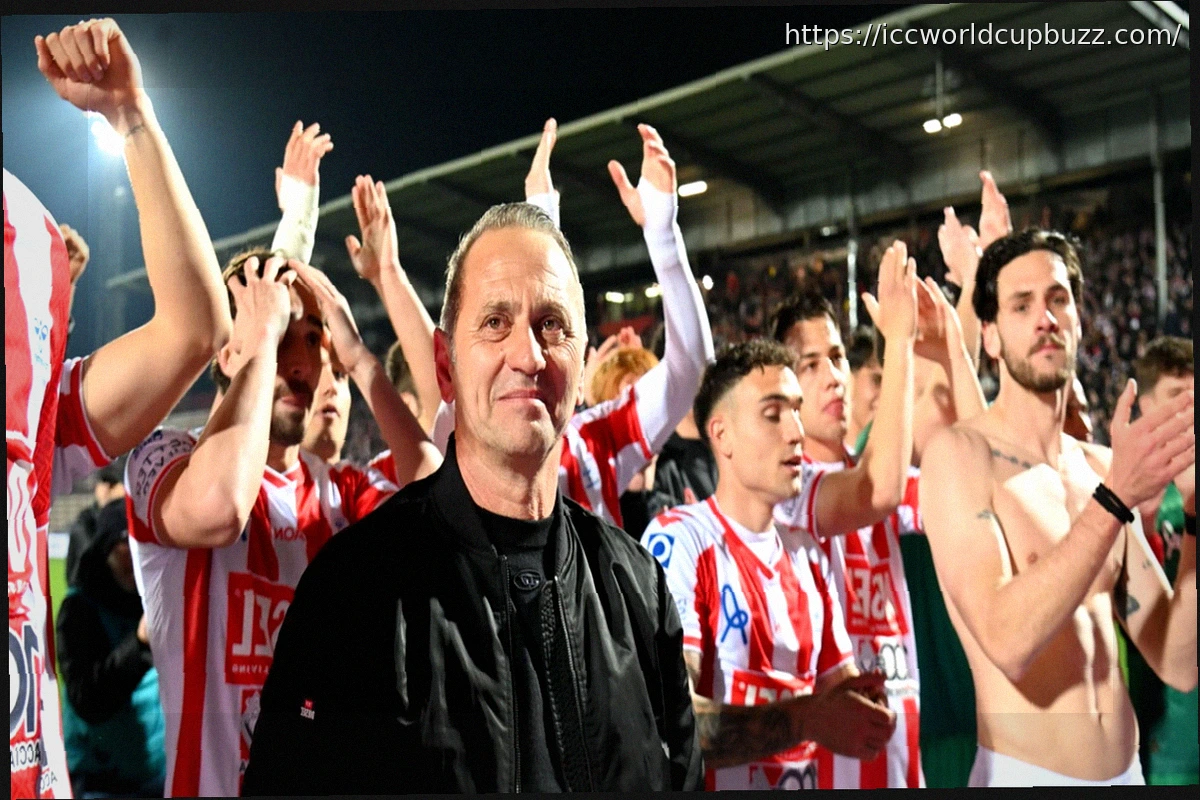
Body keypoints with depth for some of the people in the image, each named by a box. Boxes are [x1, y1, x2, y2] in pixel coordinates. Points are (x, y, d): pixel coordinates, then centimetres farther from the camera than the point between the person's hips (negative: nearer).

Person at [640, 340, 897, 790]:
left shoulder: (808, 555, 5)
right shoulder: (677, 540, -17)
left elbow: (838, 687, 9)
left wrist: (864, 713, -12)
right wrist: (807, 720, -21)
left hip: (807, 778, 7)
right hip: (714, 785, -6)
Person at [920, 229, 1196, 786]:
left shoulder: (1102, 468, 4)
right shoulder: (960, 452, -13)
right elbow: (1008, 642, -25)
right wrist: (1114, 498, -27)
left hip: (1126, 772, 6)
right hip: (1024, 775, -6)